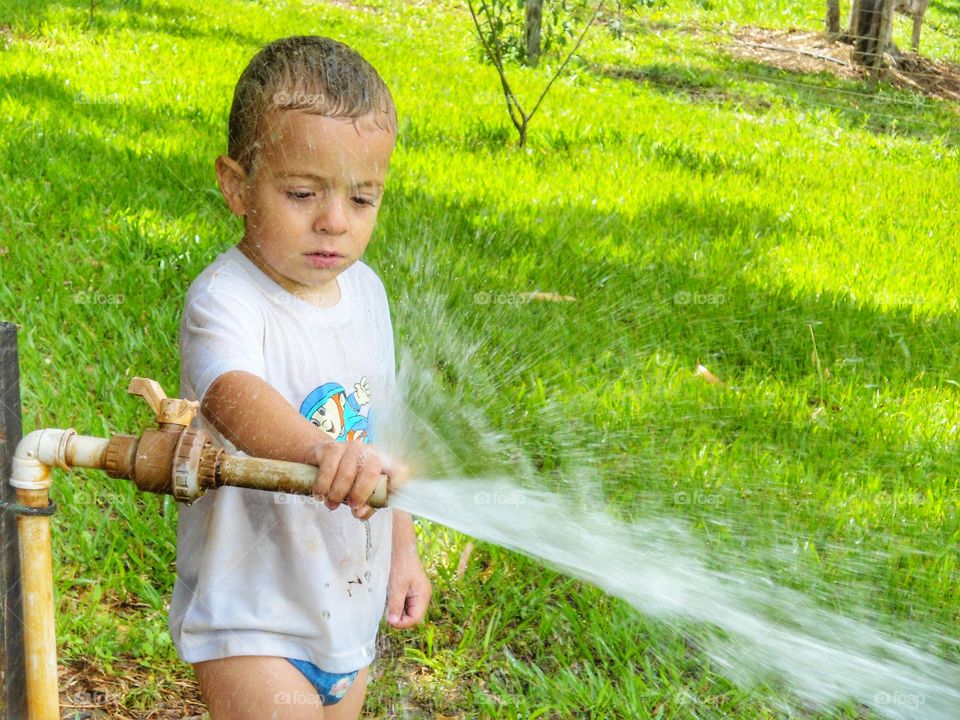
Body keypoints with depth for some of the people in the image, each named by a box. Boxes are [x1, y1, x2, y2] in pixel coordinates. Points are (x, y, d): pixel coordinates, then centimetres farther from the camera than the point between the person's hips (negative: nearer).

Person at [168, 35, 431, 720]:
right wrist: (321, 450, -62)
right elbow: (237, 396, -43)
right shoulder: (225, 298, -22)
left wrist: (402, 547, 17)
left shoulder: (365, 289, 3)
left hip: (350, 607, 7)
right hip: (253, 619, -7)